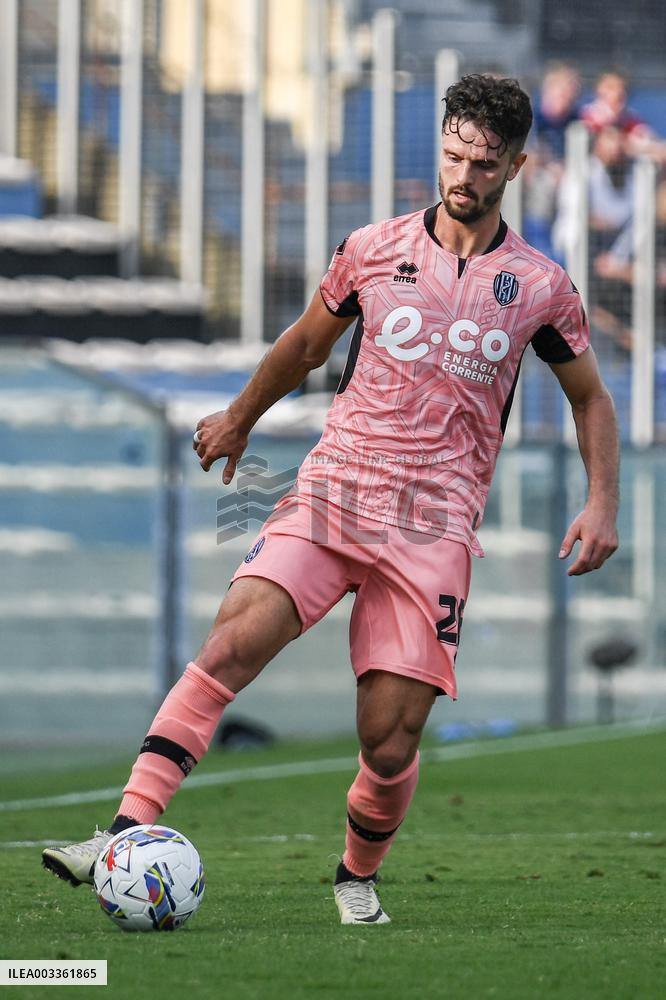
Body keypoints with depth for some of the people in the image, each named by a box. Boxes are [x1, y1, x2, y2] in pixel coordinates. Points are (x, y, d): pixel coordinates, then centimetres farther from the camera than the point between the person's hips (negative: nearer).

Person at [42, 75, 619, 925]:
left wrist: (602, 502, 6)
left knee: (391, 735, -8)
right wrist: (240, 418, 36)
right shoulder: (372, 250, 8)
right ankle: (127, 833, -28)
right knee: (233, 640, -23)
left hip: (434, 527, 0)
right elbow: (307, 343, 25)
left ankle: (359, 875, 21)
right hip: (329, 494, 1)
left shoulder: (540, 288, 6)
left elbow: (590, 400, 19)